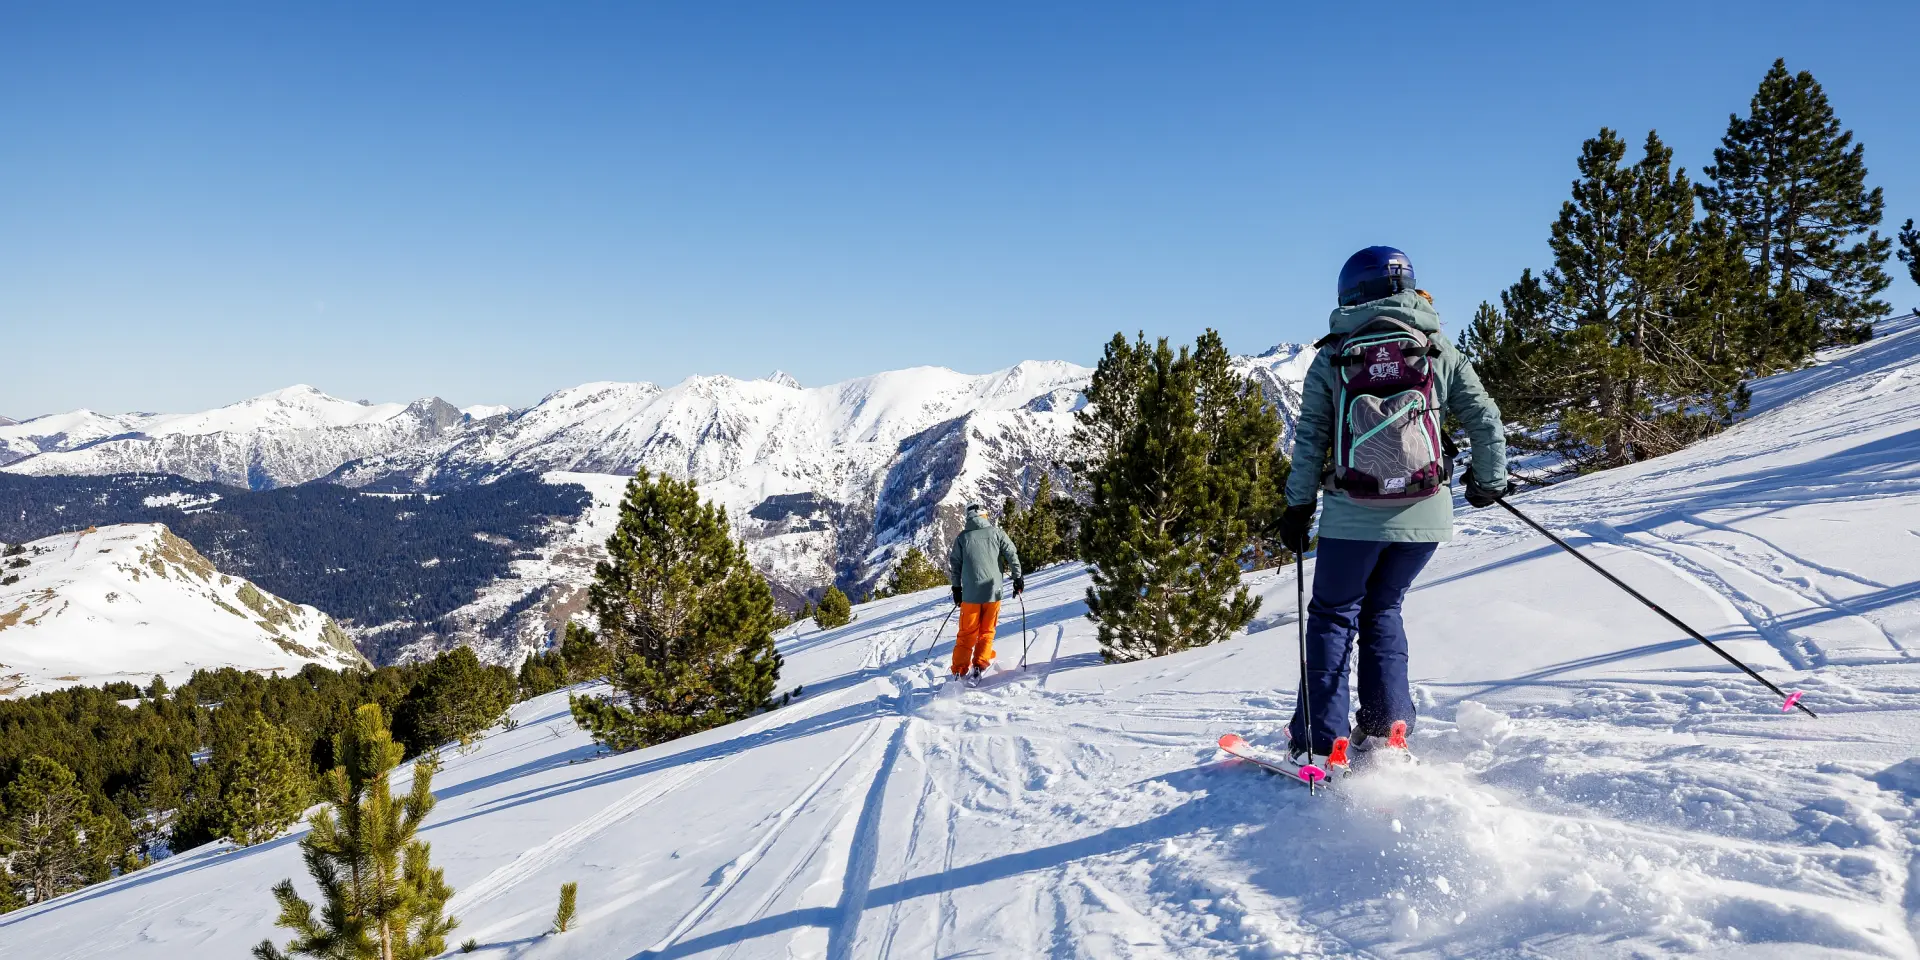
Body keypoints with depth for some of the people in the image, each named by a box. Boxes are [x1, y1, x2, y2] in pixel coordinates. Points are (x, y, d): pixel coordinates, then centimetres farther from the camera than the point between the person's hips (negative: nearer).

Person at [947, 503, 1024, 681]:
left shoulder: (962, 537, 3)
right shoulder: (996, 533, 1)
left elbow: (955, 565, 5)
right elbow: (1012, 555, -1)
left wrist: (956, 589, 14)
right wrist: (1018, 578, 9)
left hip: (970, 593, 1)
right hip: (993, 591, 0)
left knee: (966, 633, 8)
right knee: (986, 631, 13)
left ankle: (960, 672, 5)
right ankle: (979, 666, 5)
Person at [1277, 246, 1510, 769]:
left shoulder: (1331, 358, 3)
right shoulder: (1439, 349, 6)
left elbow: (1310, 440, -1)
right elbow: (1484, 419, 6)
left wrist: (1298, 506, 5)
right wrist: (1489, 481, 20)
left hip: (1354, 515, -2)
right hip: (1425, 514, 2)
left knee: (1333, 614, 13)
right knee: (1382, 609, 22)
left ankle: (1320, 741, 7)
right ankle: (1386, 724, 12)